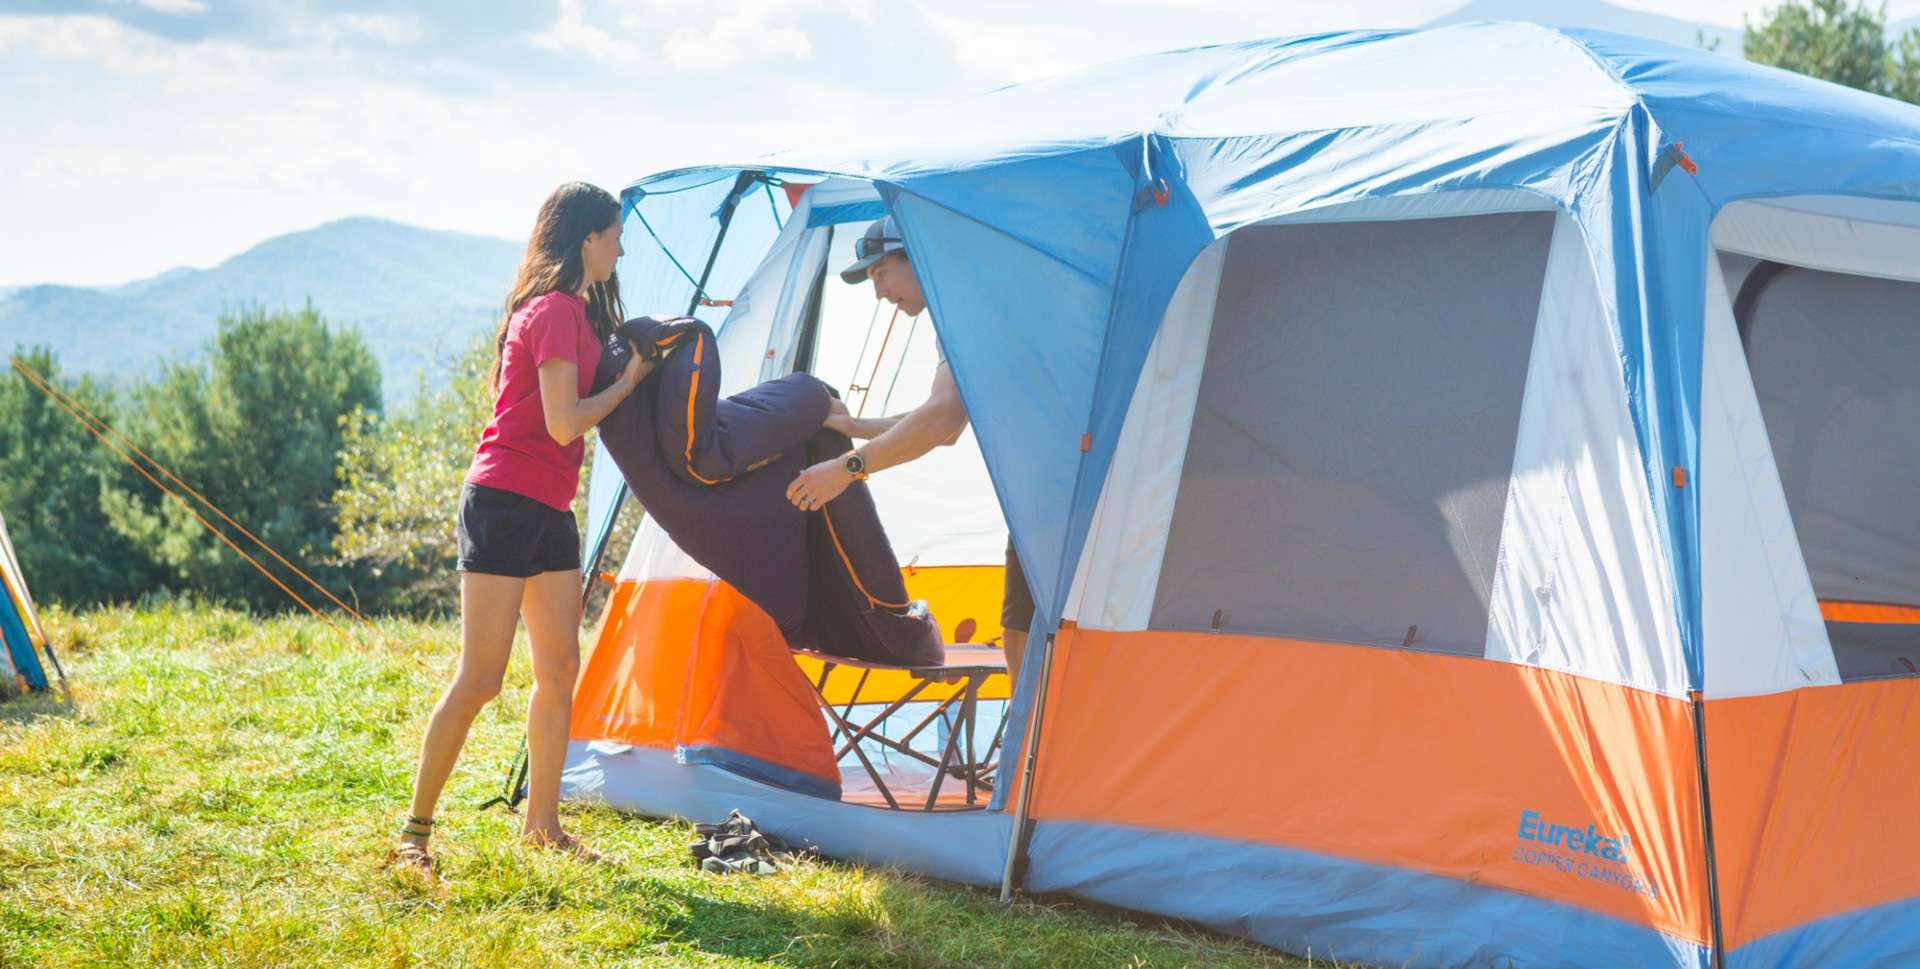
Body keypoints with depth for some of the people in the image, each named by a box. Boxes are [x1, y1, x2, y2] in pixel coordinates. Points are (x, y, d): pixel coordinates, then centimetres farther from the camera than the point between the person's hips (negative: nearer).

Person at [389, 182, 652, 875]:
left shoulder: (574, 311, 16)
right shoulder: (555, 311, -14)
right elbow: (563, 424, -20)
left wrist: (643, 349, 12)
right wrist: (628, 382, -6)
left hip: (548, 509, 10)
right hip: (504, 503, -10)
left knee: (559, 670, 10)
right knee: (479, 678, -8)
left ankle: (541, 825, 19)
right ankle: (414, 831, 0)